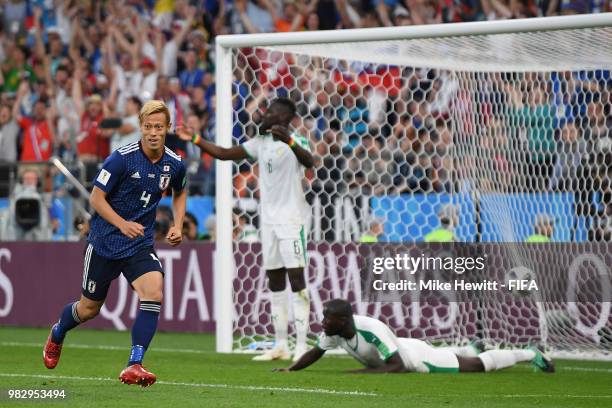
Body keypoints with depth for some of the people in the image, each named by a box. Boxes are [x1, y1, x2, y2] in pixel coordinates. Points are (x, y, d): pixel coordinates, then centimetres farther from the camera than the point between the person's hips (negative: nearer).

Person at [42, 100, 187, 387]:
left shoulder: (174, 164, -3)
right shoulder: (122, 158, -17)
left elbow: (179, 193, 20)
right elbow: (96, 197, -12)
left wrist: (178, 225, 4)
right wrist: (122, 224, -26)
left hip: (140, 244, 3)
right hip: (105, 242, -3)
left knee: (154, 291, -25)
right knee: (89, 307, 11)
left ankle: (134, 365, -22)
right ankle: (57, 334, 46)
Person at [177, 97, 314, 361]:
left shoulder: (295, 142, -11)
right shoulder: (261, 143, 12)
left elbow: (309, 161, -32)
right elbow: (224, 154, 16)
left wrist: (289, 141, -49)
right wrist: (195, 139, 8)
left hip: (291, 220, -8)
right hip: (268, 220, 8)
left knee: (296, 279, -10)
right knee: (275, 281, 8)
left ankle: (301, 346, -11)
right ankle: (280, 345, 12)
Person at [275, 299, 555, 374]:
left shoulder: (372, 330, -42)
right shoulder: (332, 331, -21)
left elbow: (397, 367, -40)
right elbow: (315, 353, -4)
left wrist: (363, 373, -46)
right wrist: (291, 369, -18)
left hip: (416, 357, -7)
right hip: (405, 355, 7)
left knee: (477, 365, 5)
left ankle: (529, 354, 22)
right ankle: (469, 348, 66)